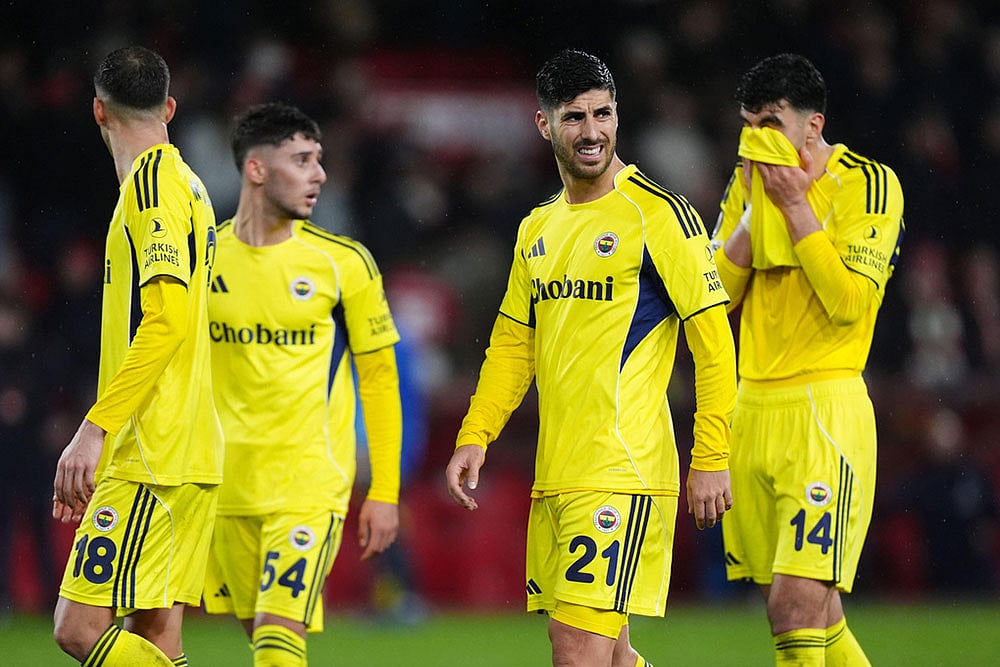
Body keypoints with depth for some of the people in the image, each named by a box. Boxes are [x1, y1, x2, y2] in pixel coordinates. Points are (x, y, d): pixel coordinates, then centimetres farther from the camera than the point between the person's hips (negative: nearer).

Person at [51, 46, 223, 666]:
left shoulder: (153, 181, -10)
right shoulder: (185, 182, 19)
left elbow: (166, 321, -21)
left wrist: (96, 426, -24)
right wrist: (100, 456, 28)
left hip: (153, 455, -10)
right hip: (186, 455, 10)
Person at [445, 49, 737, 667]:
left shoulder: (658, 214, -7)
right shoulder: (539, 228, 16)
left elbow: (714, 341, -8)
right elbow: (513, 345, 22)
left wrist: (712, 459, -12)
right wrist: (474, 437, 9)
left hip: (624, 472, -8)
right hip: (554, 474, 8)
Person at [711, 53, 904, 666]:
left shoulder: (868, 183, -5)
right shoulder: (751, 184, 13)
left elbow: (851, 302, -16)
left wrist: (796, 206, -13)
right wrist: (755, 211, -4)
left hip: (825, 411, -7)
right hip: (752, 409, 7)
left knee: (798, 604, -16)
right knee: (790, 607, 8)